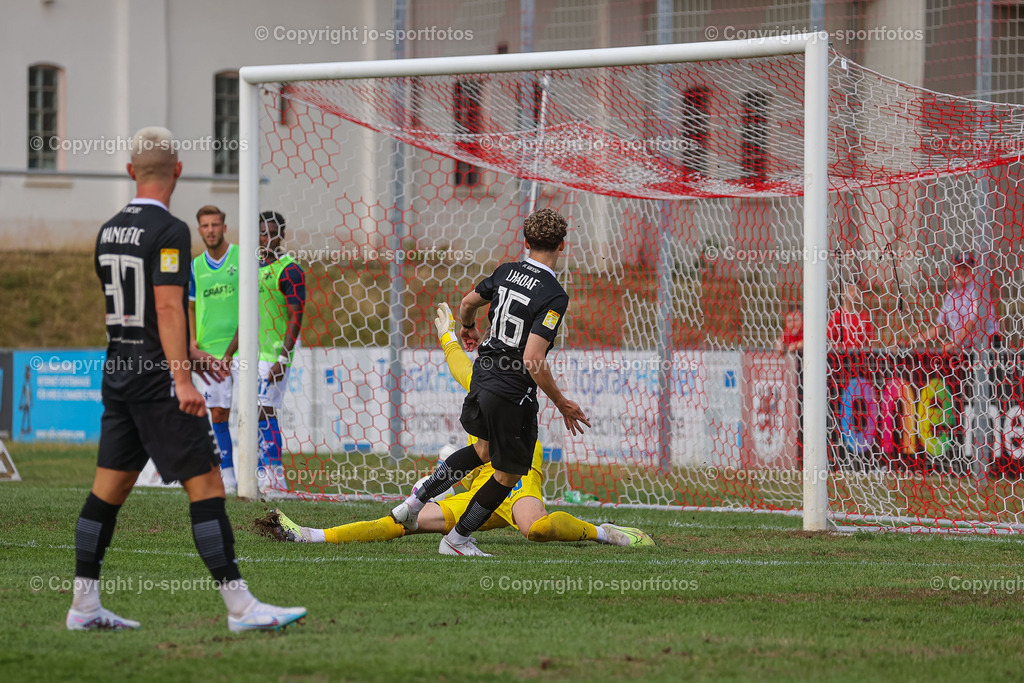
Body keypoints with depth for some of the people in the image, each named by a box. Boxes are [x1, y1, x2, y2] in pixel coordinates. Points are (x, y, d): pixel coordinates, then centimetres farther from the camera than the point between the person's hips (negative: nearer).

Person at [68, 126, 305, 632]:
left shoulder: (109, 231, 12)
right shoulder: (168, 232, -13)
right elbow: (168, 307, -21)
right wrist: (182, 378, -24)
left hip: (118, 376, 8)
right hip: (158, 379, -8)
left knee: (109, 488, 11)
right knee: (206, 485, -7)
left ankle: (84, 606, 12)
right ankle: (239, 605, -11)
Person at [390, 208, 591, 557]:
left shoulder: (506, 272, 2)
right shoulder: (554, 296, -19)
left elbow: (469, 301, 21)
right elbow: (532, 359, -26)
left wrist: (467, 327, 44)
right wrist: (562, 404, -15)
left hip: (483, 375, 7)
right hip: (513, 394, -7)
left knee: (484, 449, 32)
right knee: (508, 473, 13)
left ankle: (417, 499, 30)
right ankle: (457, 539, 21)